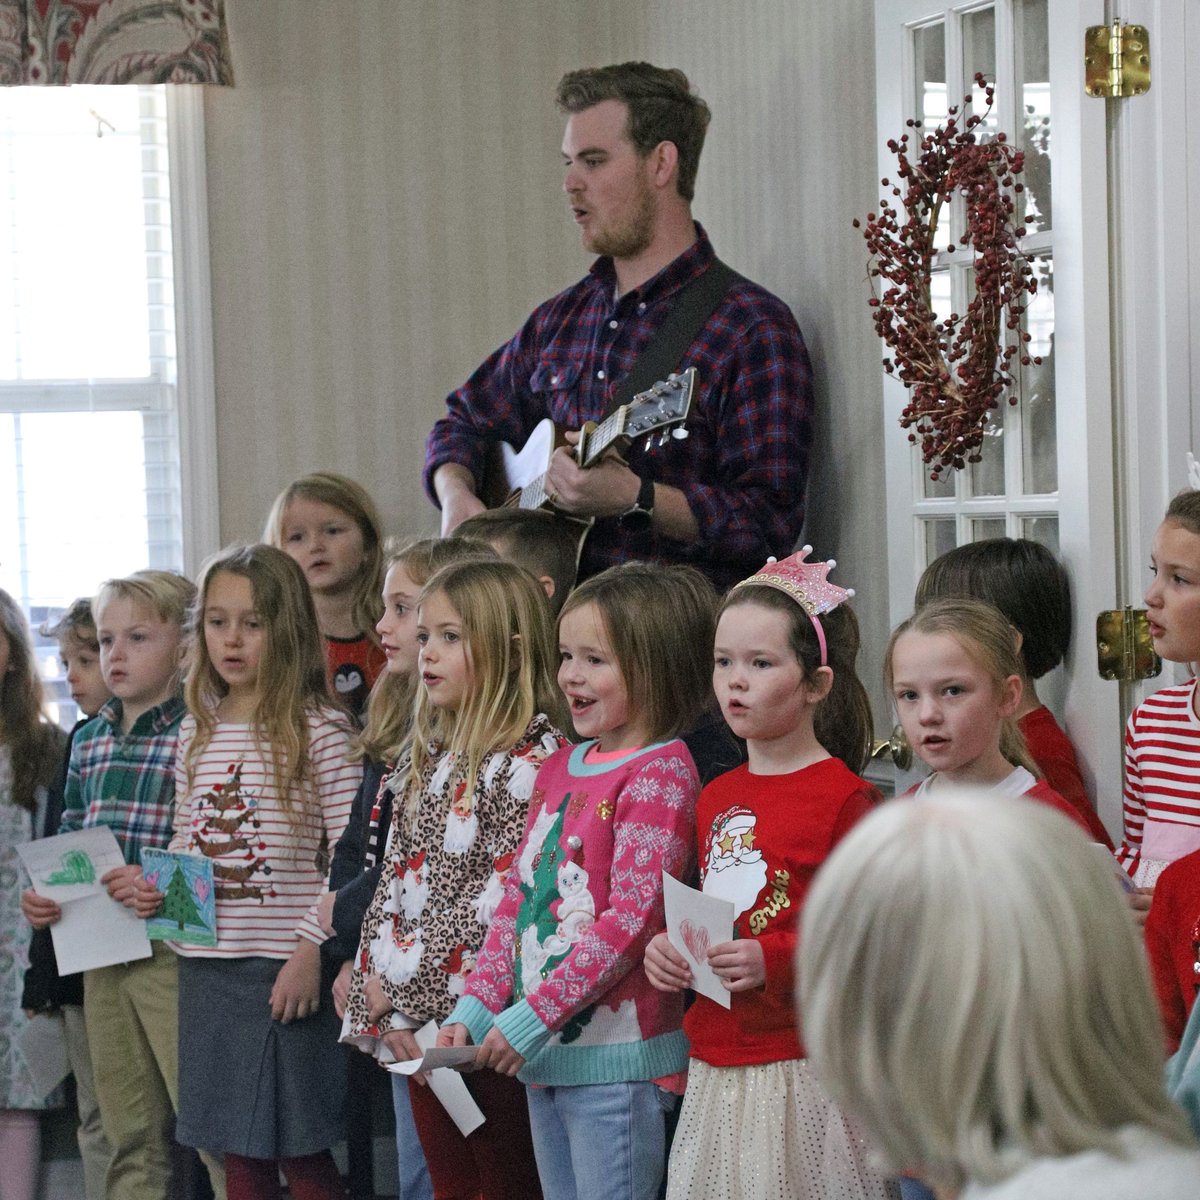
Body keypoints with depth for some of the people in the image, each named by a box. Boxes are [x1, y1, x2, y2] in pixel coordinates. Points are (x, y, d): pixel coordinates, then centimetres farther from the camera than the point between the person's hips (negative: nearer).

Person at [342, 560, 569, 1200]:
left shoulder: (532, 757, -12)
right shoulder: (427, 757, 14)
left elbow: (502, 897, -17)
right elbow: (394, 879, 14)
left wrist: (400, 982, -14)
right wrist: (381, 989, 2)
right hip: (415, 1024, 8)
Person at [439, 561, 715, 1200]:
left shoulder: (661, 772, -12)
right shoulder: (559, 769, 14)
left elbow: (629, 919, -18)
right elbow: (517, 898, 15)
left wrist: (531, 1017, -18)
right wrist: (474, 1008, 4)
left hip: (615, 1058, -8)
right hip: (543, 1054, 8)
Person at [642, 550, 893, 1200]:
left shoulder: (845, 797, -9)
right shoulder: (716, 797, 12)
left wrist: (773, 960, -22)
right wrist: (664, 949, 5)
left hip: (803, 1069, -6)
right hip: (715, 1066, 6)